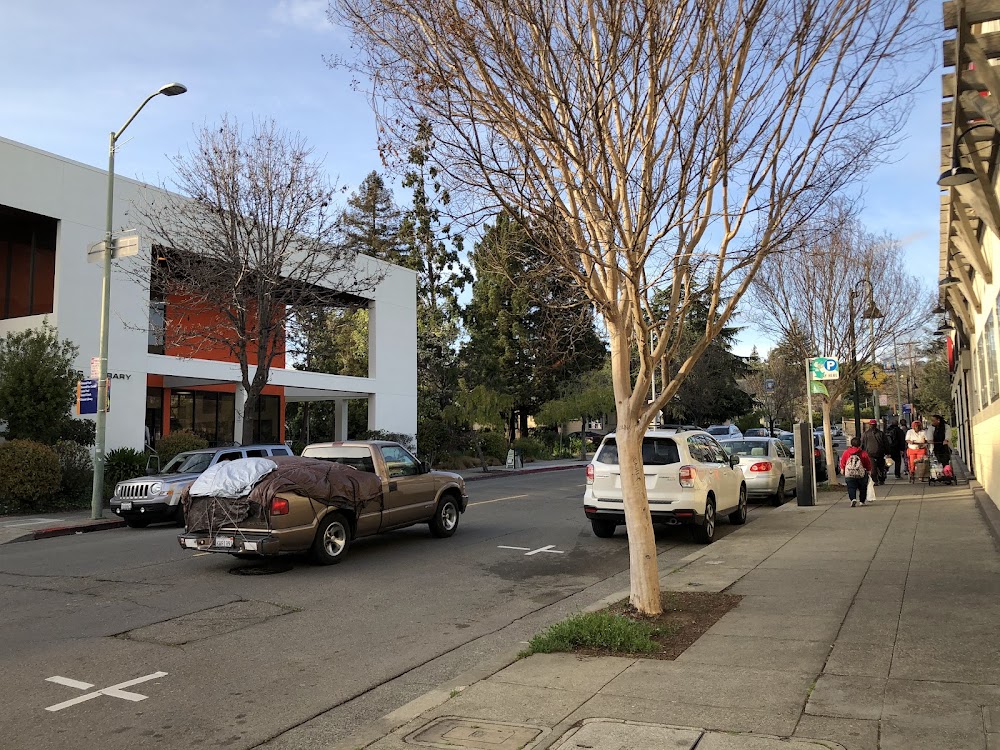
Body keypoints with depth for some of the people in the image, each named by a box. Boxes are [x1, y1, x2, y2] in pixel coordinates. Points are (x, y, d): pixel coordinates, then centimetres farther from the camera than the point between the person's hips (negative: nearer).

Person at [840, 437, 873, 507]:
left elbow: (842, 462, 8)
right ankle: (863, 501, 25)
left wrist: (842, 469, 21)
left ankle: (853, 499, -22)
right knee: (862, 488, 16)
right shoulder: (863, 453, -1)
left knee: (851, 487, 0)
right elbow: (868, 463, 6)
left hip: (849, 474, 0)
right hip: (861, 474, 0)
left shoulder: (846, 452, 2)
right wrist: (868, 470, 21)